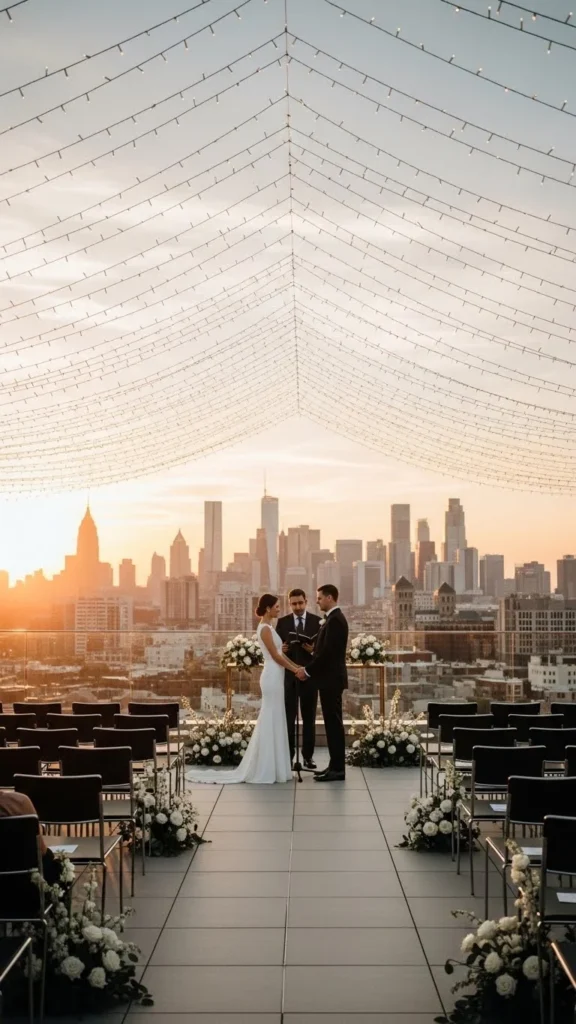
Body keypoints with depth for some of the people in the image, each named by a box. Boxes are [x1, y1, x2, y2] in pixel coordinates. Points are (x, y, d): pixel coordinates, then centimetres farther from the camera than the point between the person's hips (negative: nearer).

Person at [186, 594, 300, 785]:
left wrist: (297, 666, 13)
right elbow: (275, 656, -16)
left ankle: (268, 768, 16)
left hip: (275, 677, 10)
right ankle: (266, 770, -1)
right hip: (272, 677, -10)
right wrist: (295, 670, -10)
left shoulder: (269, 627, 15)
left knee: (273, 722, 11)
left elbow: (280, 653, 18)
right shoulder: (265, 628, -14)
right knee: (271, 721, -6)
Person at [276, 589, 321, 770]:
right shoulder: (282, 622, 4)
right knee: (288, 717, 1)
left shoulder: (317, 621, 2)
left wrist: (314, 649, -19)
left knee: (309, 717, 7)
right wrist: (280, 649, -17)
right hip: (288, 675, 0)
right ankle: (287, 755, 5)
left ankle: (308, 756, 13)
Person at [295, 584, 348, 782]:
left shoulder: (335, 620, -17)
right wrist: (309, 670, 11)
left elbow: (328, 652, -22)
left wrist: (307, 670, -14)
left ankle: (338, 769, -3)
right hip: (329, 678, 10)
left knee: (334, 723, -6)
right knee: (332, 723, 11)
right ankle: (335, 765, 16)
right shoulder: (333, 618, 16)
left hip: (331, 679, -10)